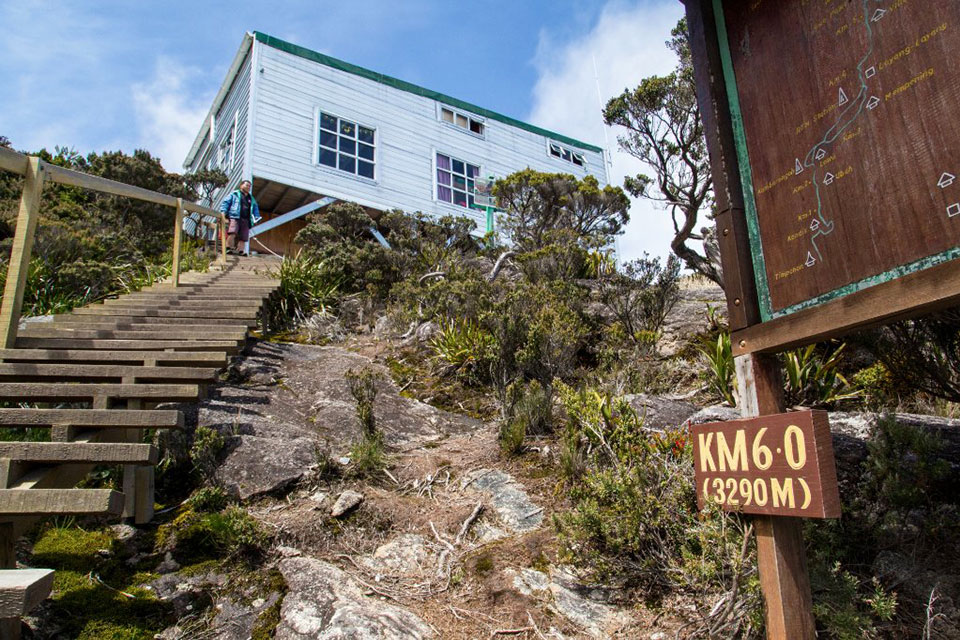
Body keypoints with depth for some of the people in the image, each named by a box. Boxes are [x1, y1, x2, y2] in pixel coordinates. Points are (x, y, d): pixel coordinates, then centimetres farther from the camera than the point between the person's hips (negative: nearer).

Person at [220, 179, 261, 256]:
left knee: (243, 237, -6)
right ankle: (228, 248, -25)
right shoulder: (234, 194, 15)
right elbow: (225, 202, 9)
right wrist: (223, 211, -7)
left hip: (246, 220, 5)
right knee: (232, 232, -25)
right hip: (235, 217, -5)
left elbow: (255, 209, 29)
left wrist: (256, 217, 11)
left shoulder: (251, 199, 29)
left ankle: (240, 251, -9)